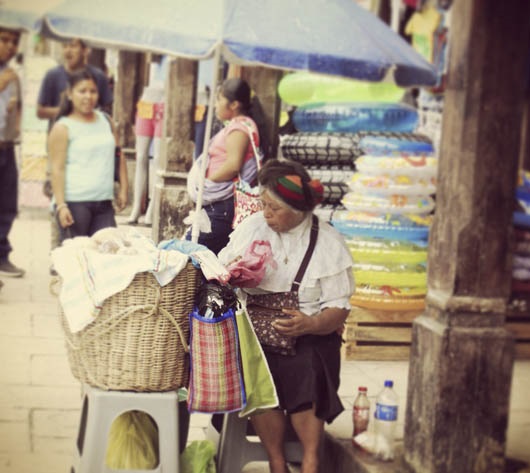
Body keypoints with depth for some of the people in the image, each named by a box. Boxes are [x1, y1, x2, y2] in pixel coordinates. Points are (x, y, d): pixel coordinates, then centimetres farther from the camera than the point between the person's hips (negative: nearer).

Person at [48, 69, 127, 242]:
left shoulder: (105, 120, 16)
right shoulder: (62, 128, -1)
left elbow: (118, 156, 21)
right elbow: (57, 169, -7)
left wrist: (123, 189, 12)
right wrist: (61, 205, -15)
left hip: (104, 202, 5)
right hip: (74, 202, -5)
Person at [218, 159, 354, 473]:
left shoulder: (329, 242, 0)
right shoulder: (252, 227, 8)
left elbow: (339, 308, -2)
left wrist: (309, 324, -23)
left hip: (310, 333, -1)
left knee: (303, 369, -33)